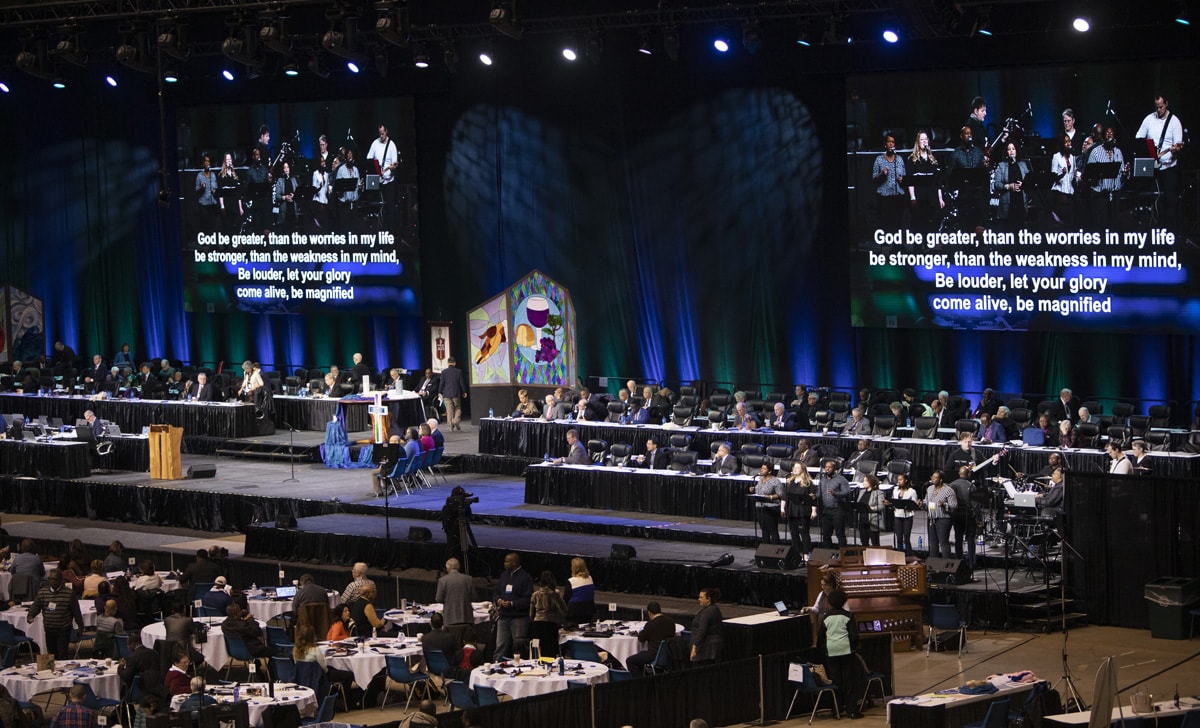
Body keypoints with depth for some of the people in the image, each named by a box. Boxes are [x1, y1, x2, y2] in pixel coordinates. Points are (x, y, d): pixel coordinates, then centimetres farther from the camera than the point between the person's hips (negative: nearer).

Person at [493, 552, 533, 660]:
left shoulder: (525, 577, -6)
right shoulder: (504, 576, 15)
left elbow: (528, 599, -12)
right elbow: (496, 594, 20)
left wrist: (512, 604, -19)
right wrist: (498, 600, -3)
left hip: (519, 618, -6)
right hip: (504, 616, 6)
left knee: (518, 644, -3)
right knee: (501, 645, 4)